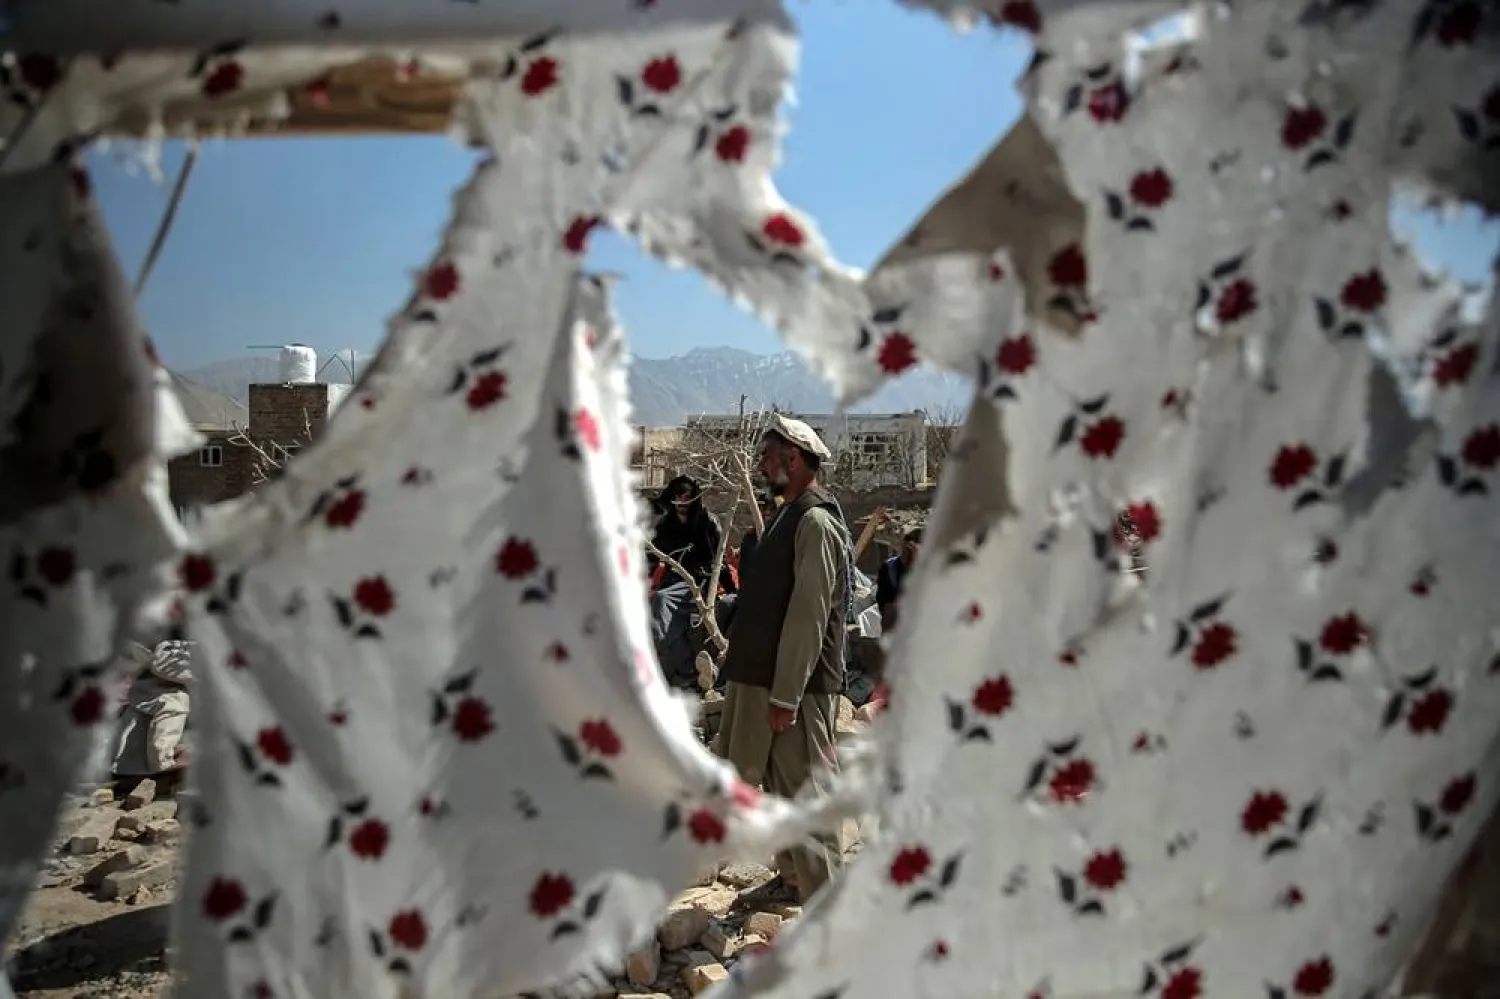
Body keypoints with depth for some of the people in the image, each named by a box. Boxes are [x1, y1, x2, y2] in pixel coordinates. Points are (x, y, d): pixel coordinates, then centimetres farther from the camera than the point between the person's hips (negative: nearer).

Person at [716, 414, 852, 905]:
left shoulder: (816, 520, -16)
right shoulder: (788, 515, 14)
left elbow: (809, 615, -21)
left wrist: (786, 695, -22)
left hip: (798, 685, -10)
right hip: (764, 676, 10)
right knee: (779, 784, 19)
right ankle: (792, 877, 33)